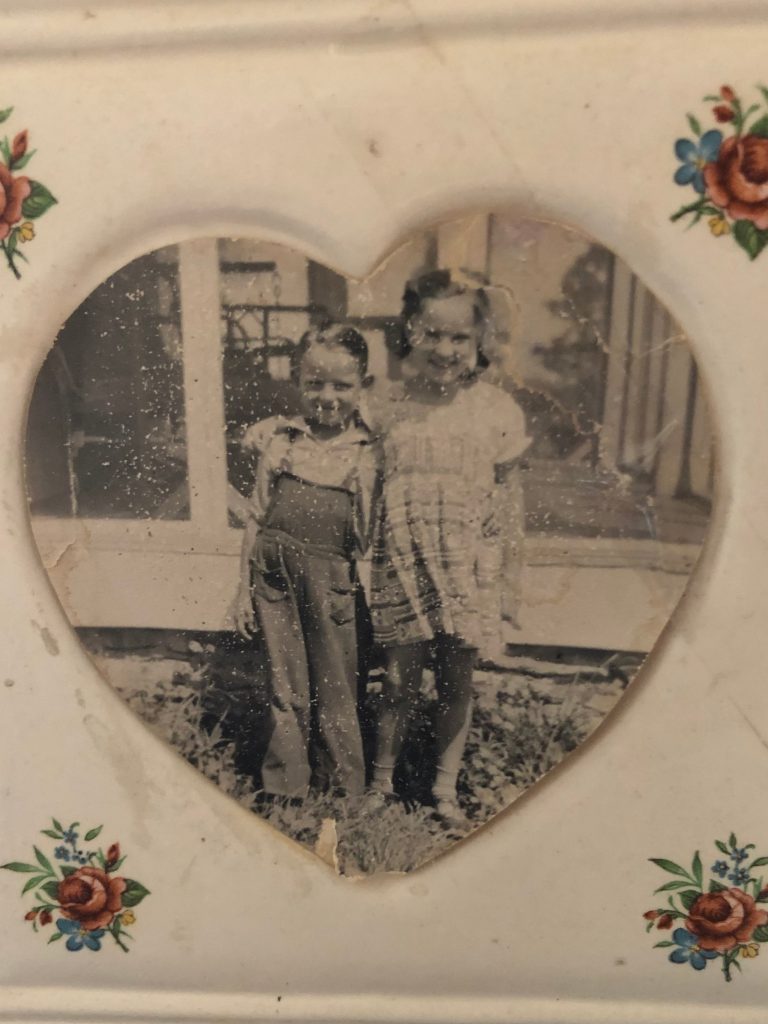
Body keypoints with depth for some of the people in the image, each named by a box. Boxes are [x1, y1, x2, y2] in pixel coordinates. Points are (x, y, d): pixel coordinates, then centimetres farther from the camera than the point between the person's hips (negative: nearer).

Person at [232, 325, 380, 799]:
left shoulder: (369, 451, -2)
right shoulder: (279, 438, 3)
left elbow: (369, 538, 3)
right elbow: (257, 517, 7)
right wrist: (244, 587, 8)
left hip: (331, 581, -1)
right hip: (275, 574, 2)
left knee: (336, 695, 11)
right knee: (287, 691, 13)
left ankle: (345, 795, 30)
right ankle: (286, 790, 32)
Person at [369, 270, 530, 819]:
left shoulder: (496, 409, -3)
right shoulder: (391, 406, -1)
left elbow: (503, 499, 3)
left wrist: (508, 576, 4)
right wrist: (368, 562, 5)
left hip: (466, 567, 0)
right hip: (403, 562, 0)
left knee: (456, 683, 12)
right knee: (400, 681, 8)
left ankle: (446, 788, 31)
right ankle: (382, 781, 30)